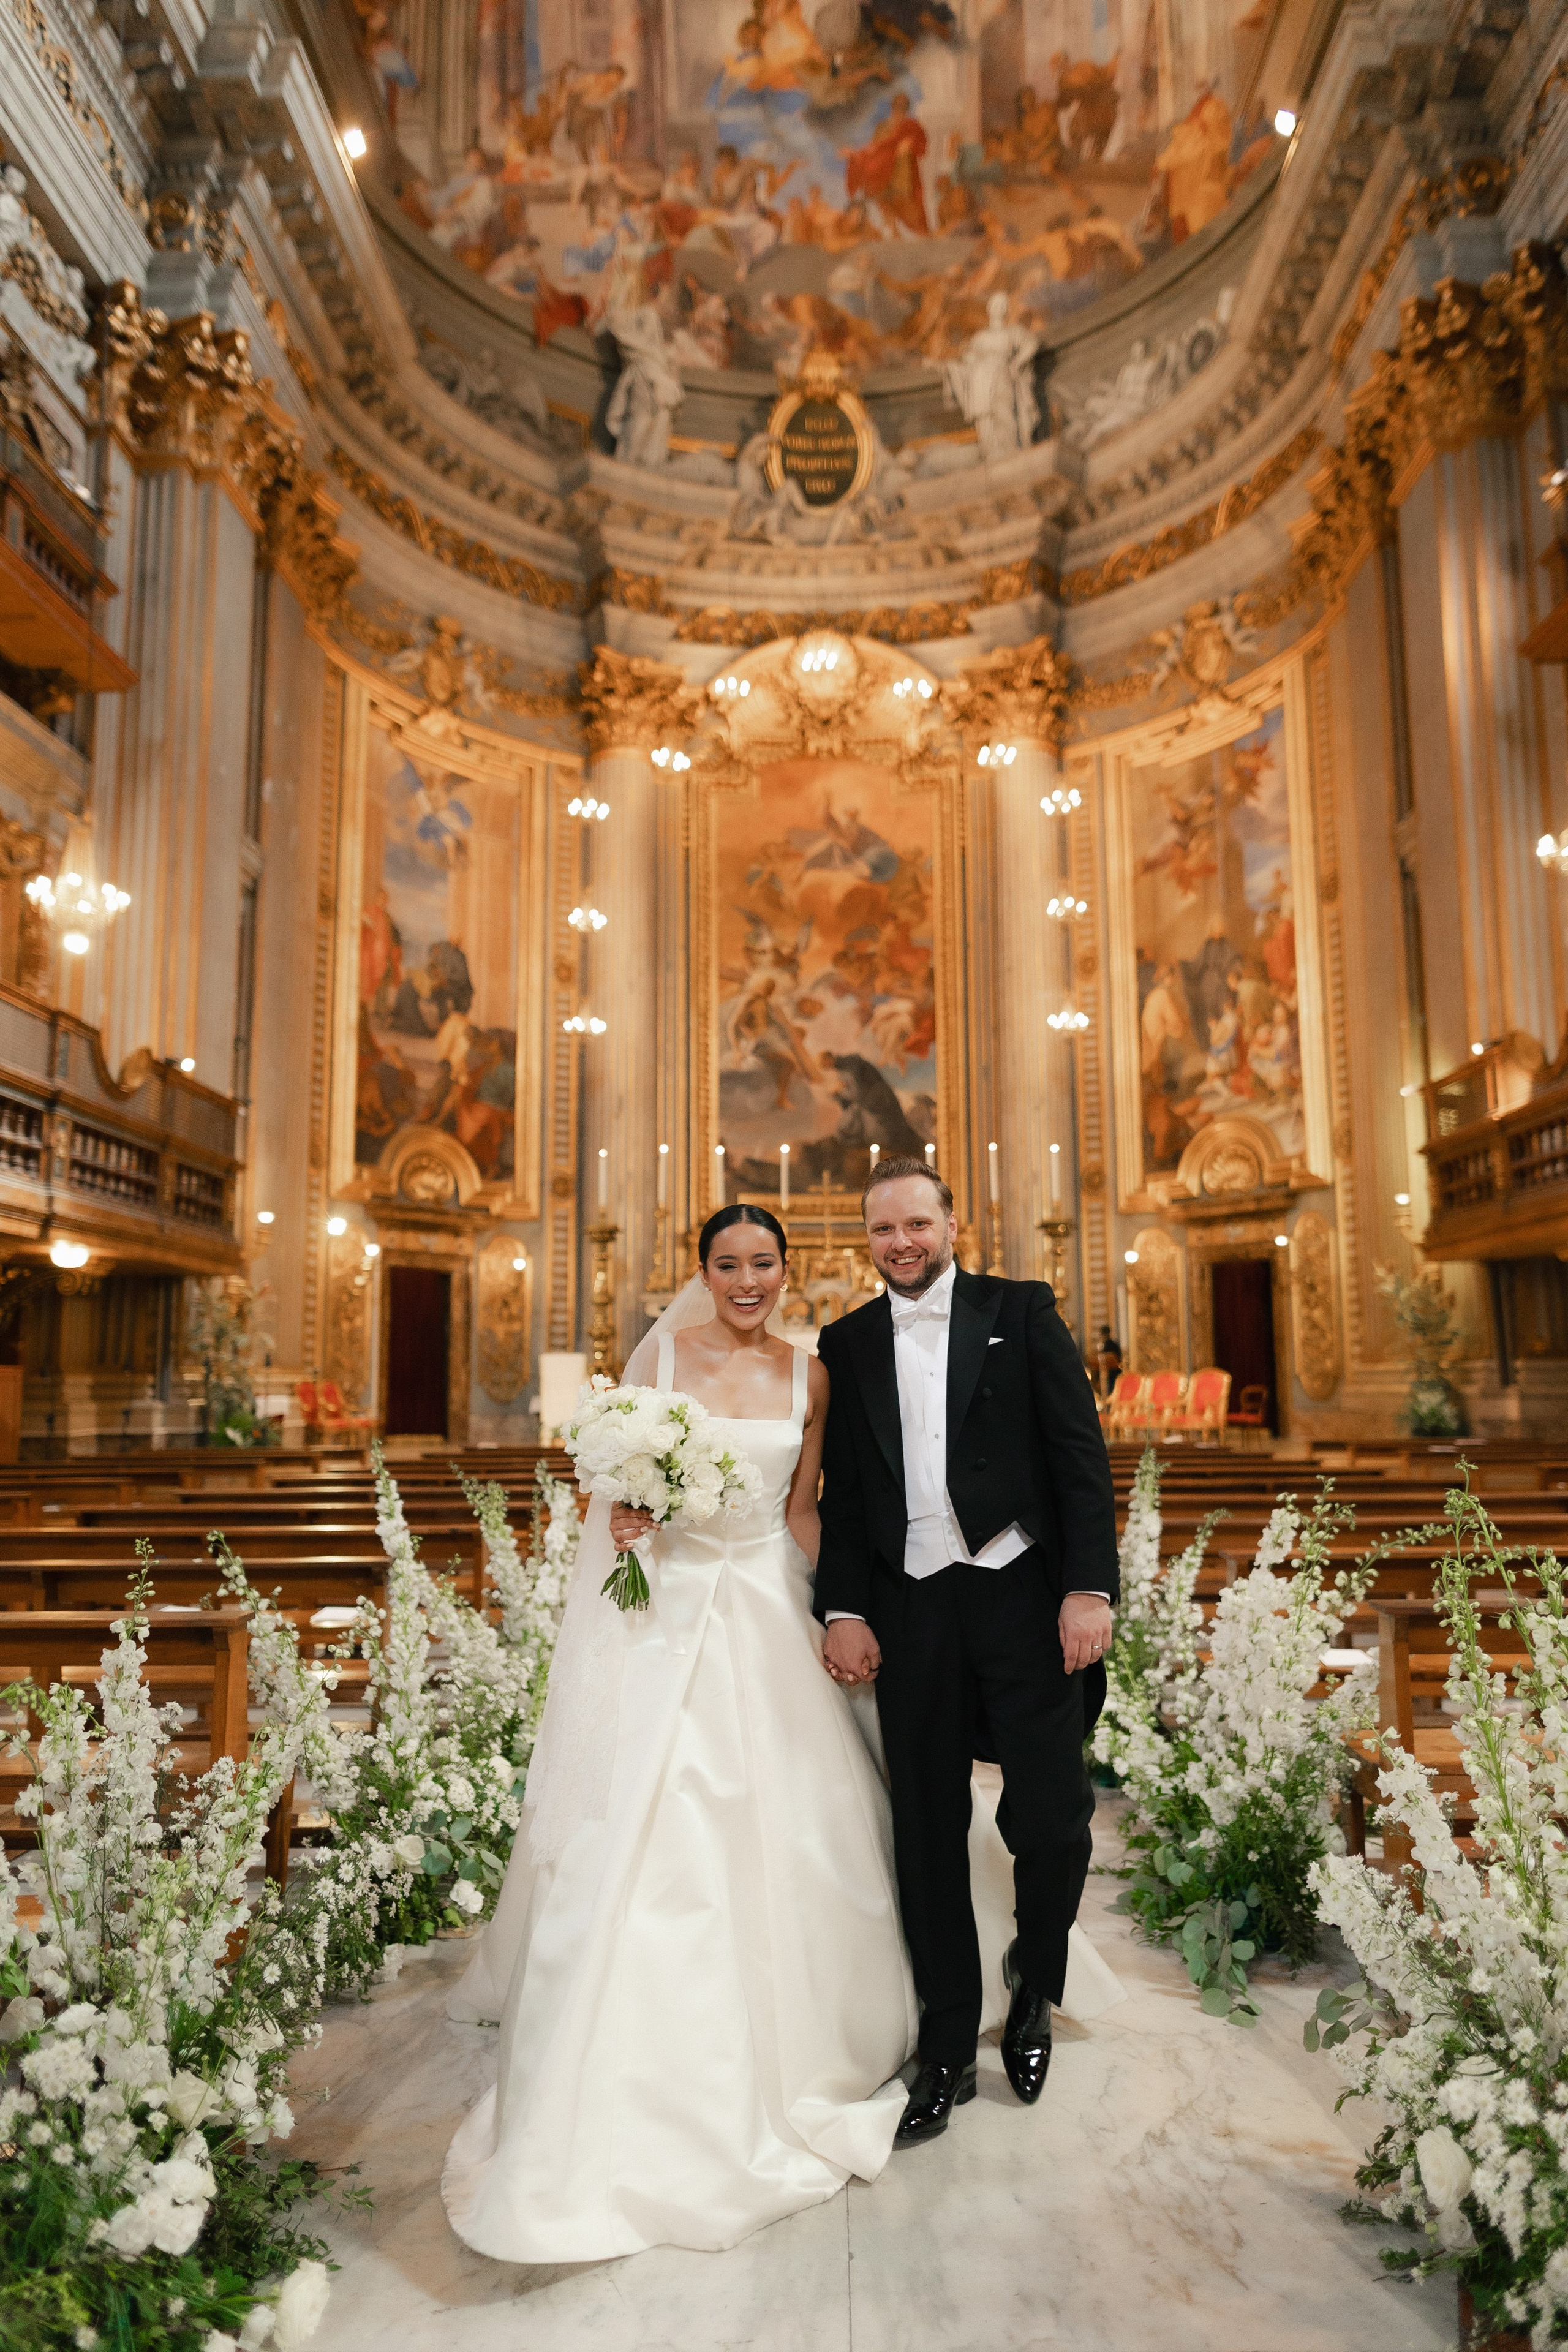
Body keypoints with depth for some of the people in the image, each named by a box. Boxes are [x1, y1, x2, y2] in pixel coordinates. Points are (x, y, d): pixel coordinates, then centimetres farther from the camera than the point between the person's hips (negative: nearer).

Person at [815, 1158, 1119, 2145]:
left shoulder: (1022, 1311, 2)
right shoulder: (848, 1343, 10)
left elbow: (1082, 1452, -3)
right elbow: (841, 1489, 10)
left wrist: (1089, 1588, -10)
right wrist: (843, 1609, 1)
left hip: (1022, 1595, -2)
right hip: (908, 1611, 2)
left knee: (1053, 1820, -1)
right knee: (928, 1835, 9)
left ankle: (1036, 1986, 30)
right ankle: (948, 2052, 26)